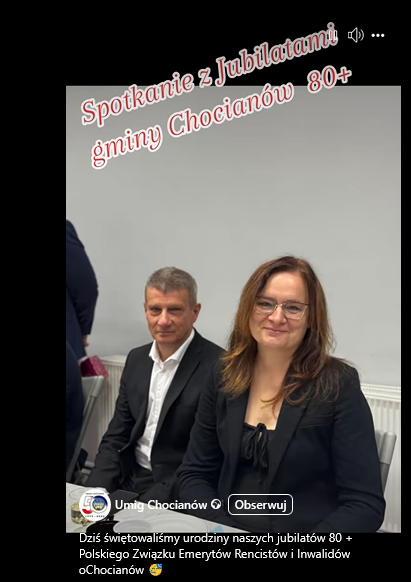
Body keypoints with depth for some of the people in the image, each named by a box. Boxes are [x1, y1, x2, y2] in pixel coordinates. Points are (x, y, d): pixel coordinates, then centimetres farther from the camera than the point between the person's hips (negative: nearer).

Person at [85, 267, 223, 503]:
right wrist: (95, 493, -7)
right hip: (129, 483, 5)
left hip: (178, 496, -5)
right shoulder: (137, 359, 5)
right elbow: (116, 437, 8)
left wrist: (147, 504, -21)